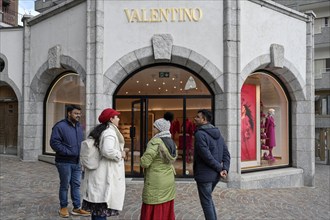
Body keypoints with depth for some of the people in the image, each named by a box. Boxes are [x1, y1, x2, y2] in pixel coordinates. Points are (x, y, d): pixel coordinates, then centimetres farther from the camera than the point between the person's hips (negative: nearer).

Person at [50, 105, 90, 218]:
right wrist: (68, 152, -20)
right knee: (64, 186, 6)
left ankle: (77, 208, 20)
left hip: (77, 162, 7)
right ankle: (63, 208, 22)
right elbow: (54, 143, -18)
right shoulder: (60, 126, -12)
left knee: (76, 185, 11)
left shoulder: (79, 127, 12)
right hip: (65, 162, -7)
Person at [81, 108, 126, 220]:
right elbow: (107, 151, -32)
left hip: (97, 174, 10)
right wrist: (120, 154, -15)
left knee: (97, 207, 19)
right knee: (102, 206, -2)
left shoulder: (99, 131, 12)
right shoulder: (110, 132, -17)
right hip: (105, 175, -10)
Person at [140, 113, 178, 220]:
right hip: (169, 181, 8)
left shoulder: (155, 142, -18)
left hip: (155, 184, -8)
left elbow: (144, 162, -21)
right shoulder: (171, 142, 7)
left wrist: (143, 159, -2)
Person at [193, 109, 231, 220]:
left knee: (206, 203, 7)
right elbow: (226, 153, 4)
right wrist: (225, 169, -4)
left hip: (204, 175, -8)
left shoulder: (200, 134, -17)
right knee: (208, 199, 25)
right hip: (215, 175, 8)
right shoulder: (217, 133, 9)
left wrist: (220, 168, -13)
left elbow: (207, 156, -23)